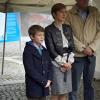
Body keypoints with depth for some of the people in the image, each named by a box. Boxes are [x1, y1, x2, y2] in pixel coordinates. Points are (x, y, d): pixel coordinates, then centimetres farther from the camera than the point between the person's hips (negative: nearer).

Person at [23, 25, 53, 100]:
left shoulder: (44, 50, 11)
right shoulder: (28, 51, -11)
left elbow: (50, 66, 11)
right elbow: (30, 70, -18)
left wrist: (49, 79, -4)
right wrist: (44, 81, -16)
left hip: (44, 87, 7)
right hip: (34, 87, -7)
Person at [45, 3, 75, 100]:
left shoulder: (68, 28, 12)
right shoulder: (49, 29, -4)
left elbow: (72, 46, 10)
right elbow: (51, 49, -9)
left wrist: (69, 62, -3)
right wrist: (62, 63, -10)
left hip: (67, 63, 5)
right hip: (56, 63, -5)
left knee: (64, 92, 7)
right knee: (56, 92, -3)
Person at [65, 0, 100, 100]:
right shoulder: (69, 14, -2)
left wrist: (92, 47, -8)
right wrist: (82, 48, -12)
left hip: (91, 55, 3)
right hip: (77, 55, -3)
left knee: (89, 84, 11)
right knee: (74, 86, 2)